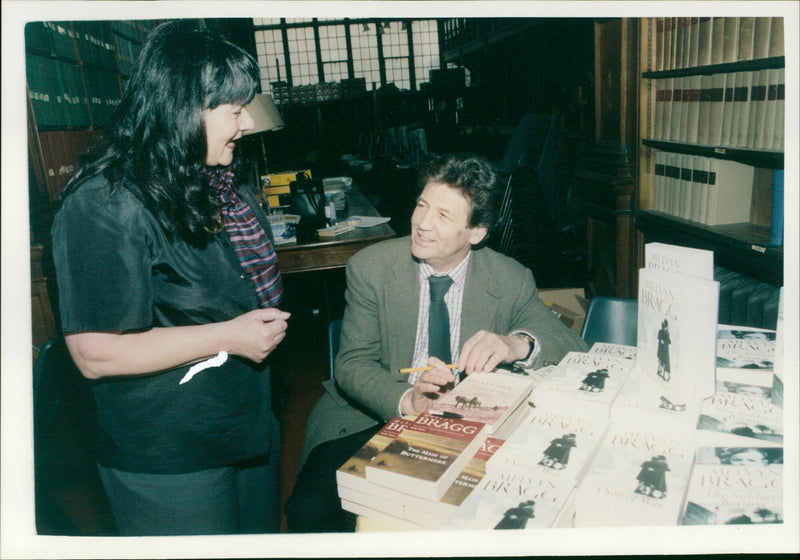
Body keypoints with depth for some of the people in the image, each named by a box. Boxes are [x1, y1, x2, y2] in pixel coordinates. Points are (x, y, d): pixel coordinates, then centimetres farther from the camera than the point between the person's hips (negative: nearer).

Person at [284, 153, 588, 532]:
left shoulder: (511, 281, -5)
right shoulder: (370, 267, -7)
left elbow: (574, 347, -7)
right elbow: (352, 364, -9)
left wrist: (517, 344, -30)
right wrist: (407, 399, -30)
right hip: (376, 420, 0)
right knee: (309, 509, -23)